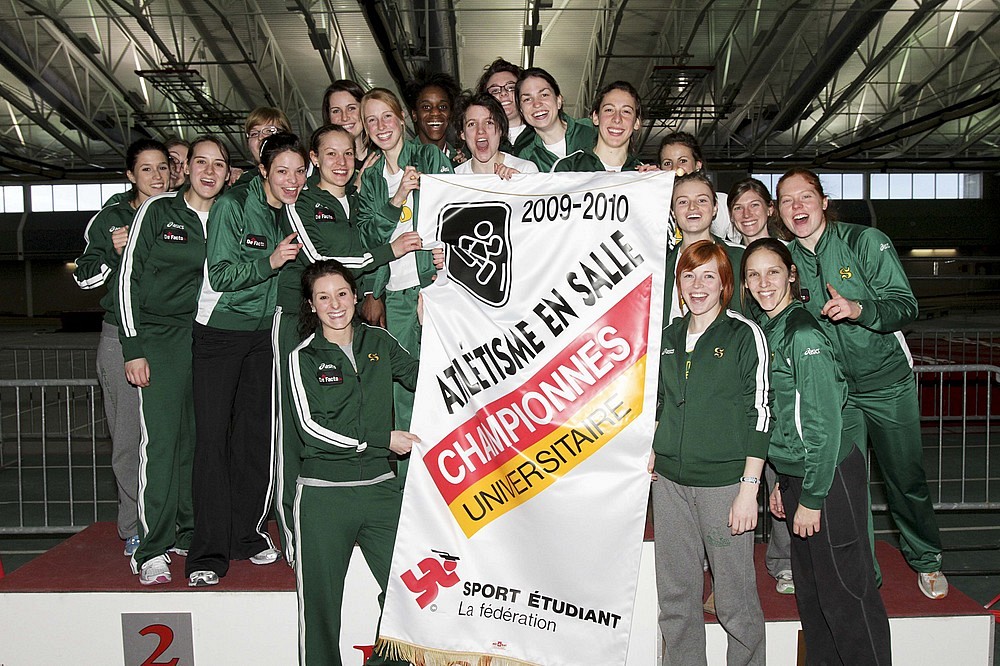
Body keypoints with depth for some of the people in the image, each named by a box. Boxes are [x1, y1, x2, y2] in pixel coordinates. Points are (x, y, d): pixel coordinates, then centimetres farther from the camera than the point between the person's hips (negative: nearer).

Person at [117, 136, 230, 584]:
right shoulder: (158, 211, -1)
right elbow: (129, 277, -2)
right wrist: (133, 347, -8)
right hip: (161, 338, -4)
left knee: (199, 438, 7)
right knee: (161, 439, -8)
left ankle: (190, 532, 20)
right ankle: (153, 548, 0)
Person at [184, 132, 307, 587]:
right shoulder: (232, 205, -13)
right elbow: (220, 275, -17)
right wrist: (269, 262, -28)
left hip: (262, 333, 5)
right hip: (218, 332, -5)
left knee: (257, 433, 7)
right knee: (212, 435, -5)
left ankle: (249, 534, 20)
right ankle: (208, 553, 1)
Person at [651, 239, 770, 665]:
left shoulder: (745, 335, -3)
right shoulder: (669, 337, 11)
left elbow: (760, 413, -7)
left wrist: (749, 489, -11)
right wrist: (651, 458, 13)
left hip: (724, 482, -4)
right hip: (670, 483, 5)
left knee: (735, 601, 3)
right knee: (675, 597, 10)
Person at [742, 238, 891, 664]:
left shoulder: (803, 334, -17)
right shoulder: (766, 331, 9)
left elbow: (824, 423, -19)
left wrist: (811, 498, -16)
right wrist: (780, 482, 15)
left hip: (829, 479, -9)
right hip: (795, 476, 9)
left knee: (845, 596, 2)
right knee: (810, 595, 18)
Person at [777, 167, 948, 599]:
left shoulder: (866, 242, -10)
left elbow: (905, 306, -15)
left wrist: (858, 309, -32)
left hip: (887, 380, -2)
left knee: (905, 477, 10)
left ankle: (925, 559, 36)